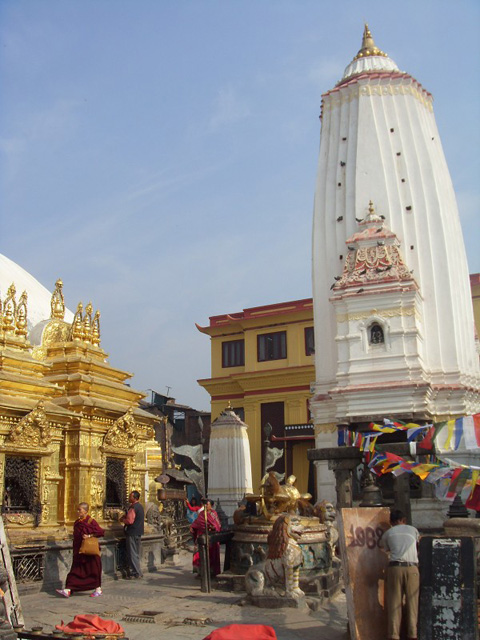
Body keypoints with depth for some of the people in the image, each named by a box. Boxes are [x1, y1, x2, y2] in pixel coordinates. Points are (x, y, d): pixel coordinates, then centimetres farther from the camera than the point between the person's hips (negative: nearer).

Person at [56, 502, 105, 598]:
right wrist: (75, 551, 14)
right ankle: (68, 590, 0)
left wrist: (89, 536, -22)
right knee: (75, 570, 3)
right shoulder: (77, 522, 7)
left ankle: (98, 589, 18)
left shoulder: (91, 521, -13)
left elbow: (101, 532, -16)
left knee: (93, 570, 5)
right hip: (79, 552, 6)